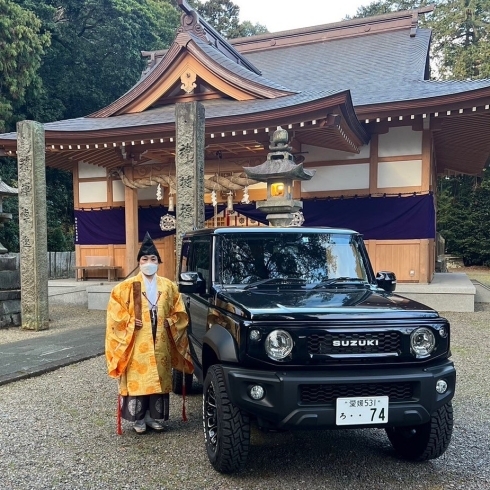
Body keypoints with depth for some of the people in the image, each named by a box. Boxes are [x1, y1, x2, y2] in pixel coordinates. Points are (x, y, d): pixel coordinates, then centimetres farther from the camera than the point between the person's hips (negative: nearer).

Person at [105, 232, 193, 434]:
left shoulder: (169, 286, 8)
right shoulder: (127, 287, 0)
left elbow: (179, 313, 14)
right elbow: (115, 311, -1)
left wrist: (170, 322, -3)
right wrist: (130, 323, -12)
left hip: (161, 343, 3)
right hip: (136, 344, -3)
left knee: (160, 379, 7)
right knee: (136, 379, -2)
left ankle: (156, 417, 21)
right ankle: (139, 419, 13)